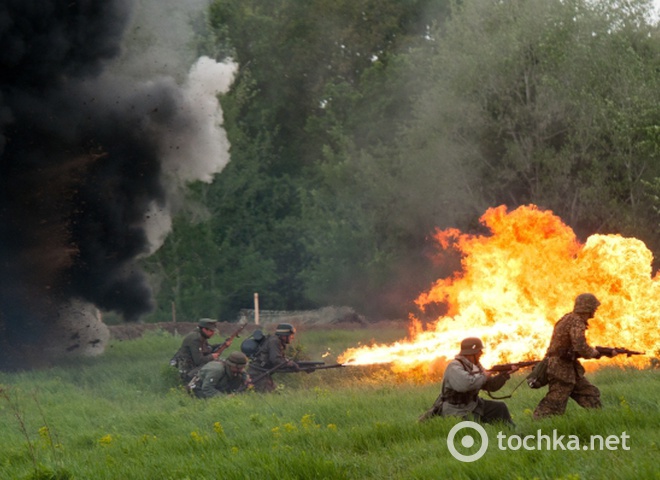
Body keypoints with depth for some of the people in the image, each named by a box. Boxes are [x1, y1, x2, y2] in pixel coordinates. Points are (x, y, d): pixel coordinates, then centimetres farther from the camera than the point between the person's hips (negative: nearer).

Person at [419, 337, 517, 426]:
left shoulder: (475, 366, 7)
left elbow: (491, 385, 10)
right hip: (455, 413, -9)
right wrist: (483, 376, -24)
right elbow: (465, 384, -40)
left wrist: (505, 374, -5)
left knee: (500, 408, 4)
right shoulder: (455, 367, -21)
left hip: (473, 406, 9)